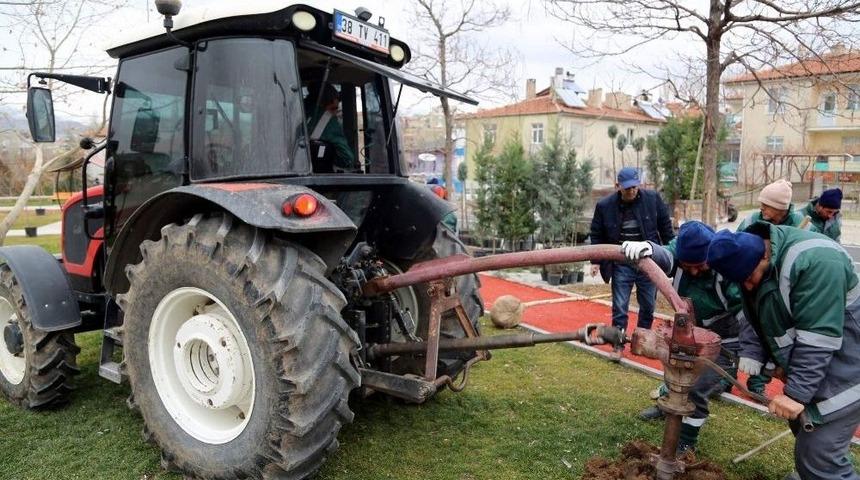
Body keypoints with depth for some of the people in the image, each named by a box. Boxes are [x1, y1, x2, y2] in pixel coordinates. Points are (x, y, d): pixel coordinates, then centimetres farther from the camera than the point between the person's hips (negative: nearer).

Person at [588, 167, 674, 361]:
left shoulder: (653, 199, -6)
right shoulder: (604, 205, -9)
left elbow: (665, 227, 4)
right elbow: (596, 235, 1)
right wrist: (595, 261, -3)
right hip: (621, 265, -1)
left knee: (648, 306, 14)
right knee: (619, 307, 2)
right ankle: (618, 343, 16)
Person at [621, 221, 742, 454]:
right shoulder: (681, 250, -22)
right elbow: (664, 256, -44)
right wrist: (646, 249, -67)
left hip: (723, 340, -6)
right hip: (690, 332, 6)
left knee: (696, 389, -11)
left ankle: (686, 443, 9)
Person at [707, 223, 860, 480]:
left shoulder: (815, 261, -30)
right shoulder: (750, 257, -3)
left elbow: (818, 338, -30)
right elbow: (755, 320, 6)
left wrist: (796, 392, -27)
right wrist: (751, 357, -7)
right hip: (806, 366, 9)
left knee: (817, 457, -9)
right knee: (802, 426, 22)